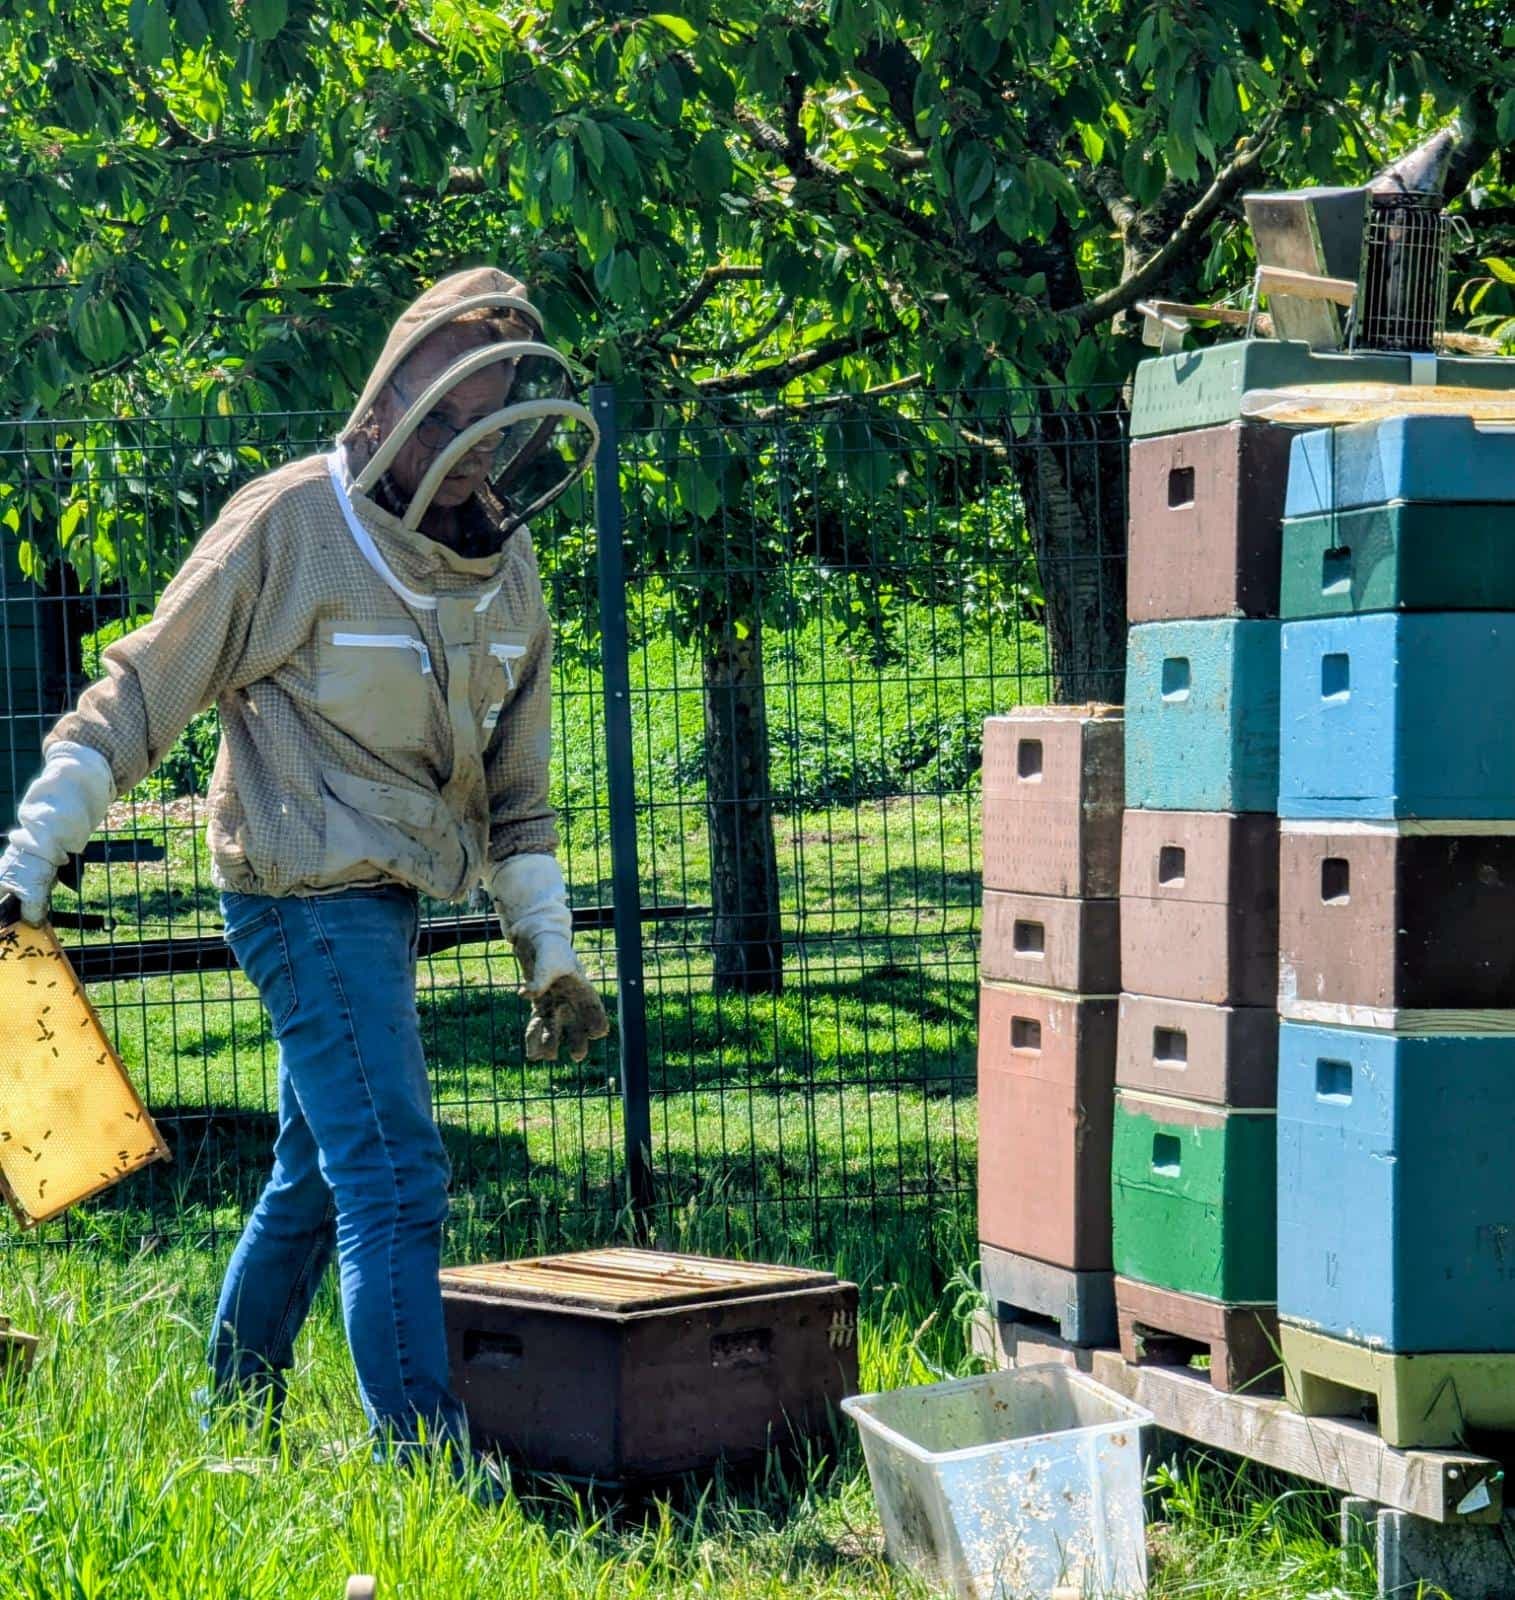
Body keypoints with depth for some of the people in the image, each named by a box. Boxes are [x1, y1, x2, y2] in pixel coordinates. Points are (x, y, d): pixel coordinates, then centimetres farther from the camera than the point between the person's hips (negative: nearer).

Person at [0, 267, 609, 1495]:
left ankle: (235, 1418, 31)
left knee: (318, 1171, 17)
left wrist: (551, 951, 16)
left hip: (384, 899, 8)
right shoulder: (291, 526, -13)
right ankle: (426, 1462, -13)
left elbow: (515, 783, 16)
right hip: (306, 891, -8)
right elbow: (143, 691, -9)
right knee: (394, 1178, -13)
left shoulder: (504, 562, 7)